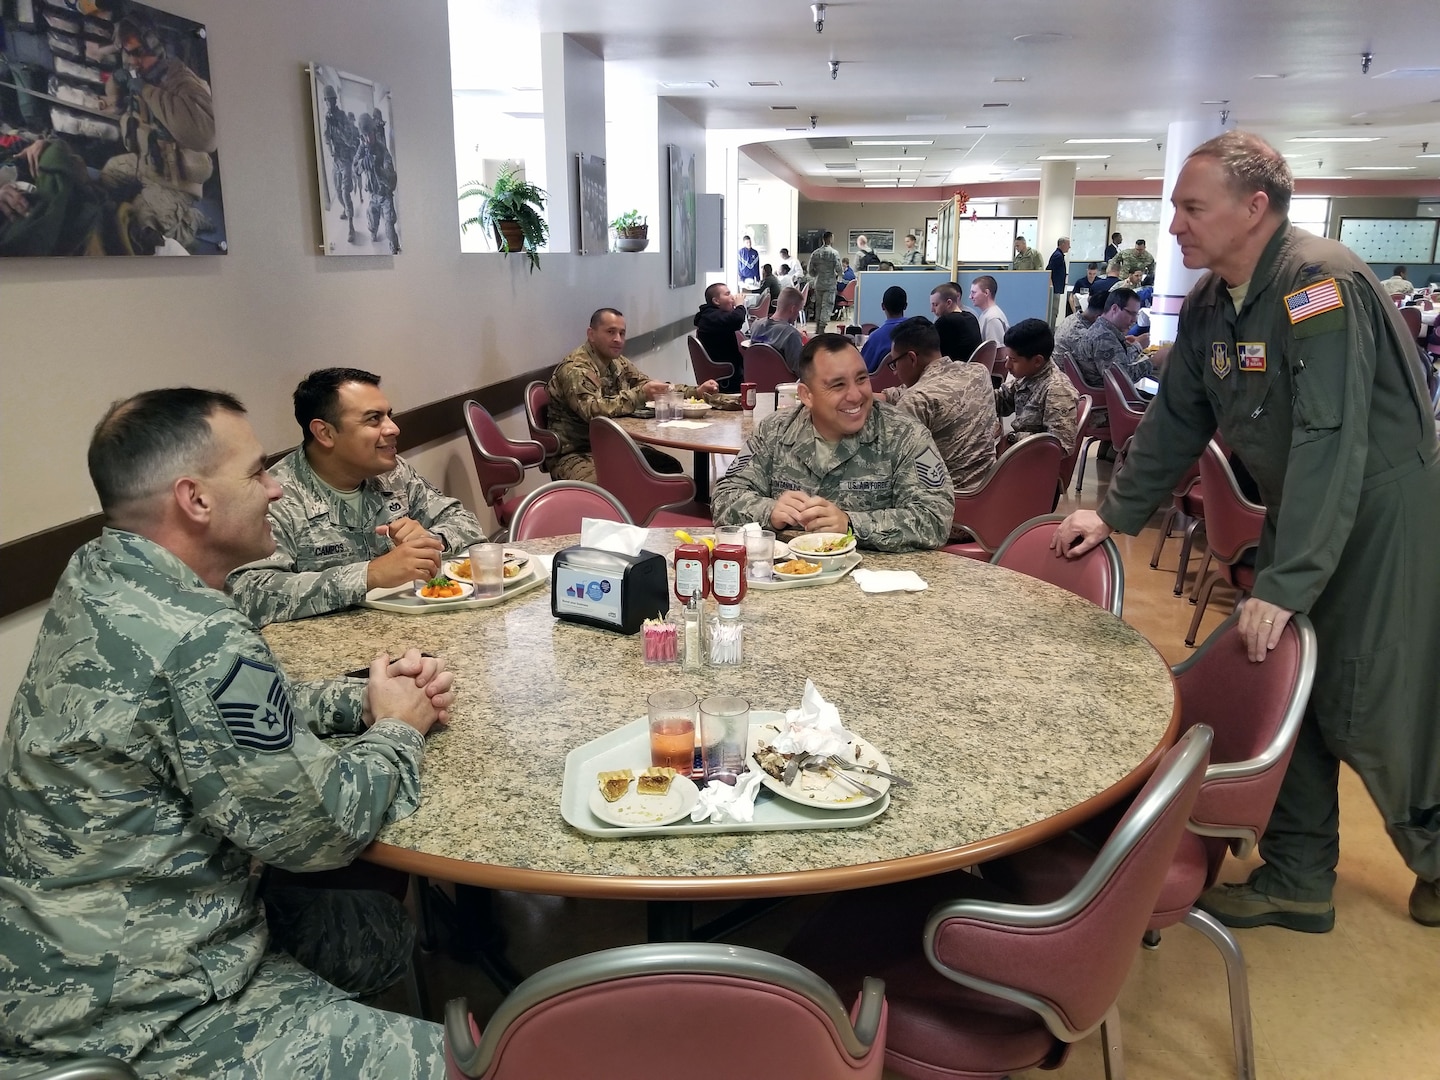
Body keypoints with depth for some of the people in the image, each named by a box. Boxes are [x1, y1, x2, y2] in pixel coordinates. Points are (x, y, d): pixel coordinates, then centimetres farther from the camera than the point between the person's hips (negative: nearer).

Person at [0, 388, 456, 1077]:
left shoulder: (100, 577, -1)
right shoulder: (197, 638, -30)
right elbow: (318, 829, -20)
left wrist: (359, 699, 1)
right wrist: (398, 731, -3)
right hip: (132, 1015, -10)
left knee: (385, 926, 20)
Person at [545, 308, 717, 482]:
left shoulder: (618, 362, 9)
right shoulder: (575, 368, -18)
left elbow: (657, 388, 16)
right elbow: (594, 410, -33)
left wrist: (696, 391, 1)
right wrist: (640, 394, -38)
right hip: (575, 453, -8)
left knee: (670, 467, -3)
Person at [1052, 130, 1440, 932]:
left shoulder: (1320, 282, -24)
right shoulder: (1209, 303, 2)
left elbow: (1330, 440, -30)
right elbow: (1177, 421, 11)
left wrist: (1284, 585, -32)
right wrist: (1115, 515, 5)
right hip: (1299, 511, 8)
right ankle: (1297, 880, 20)